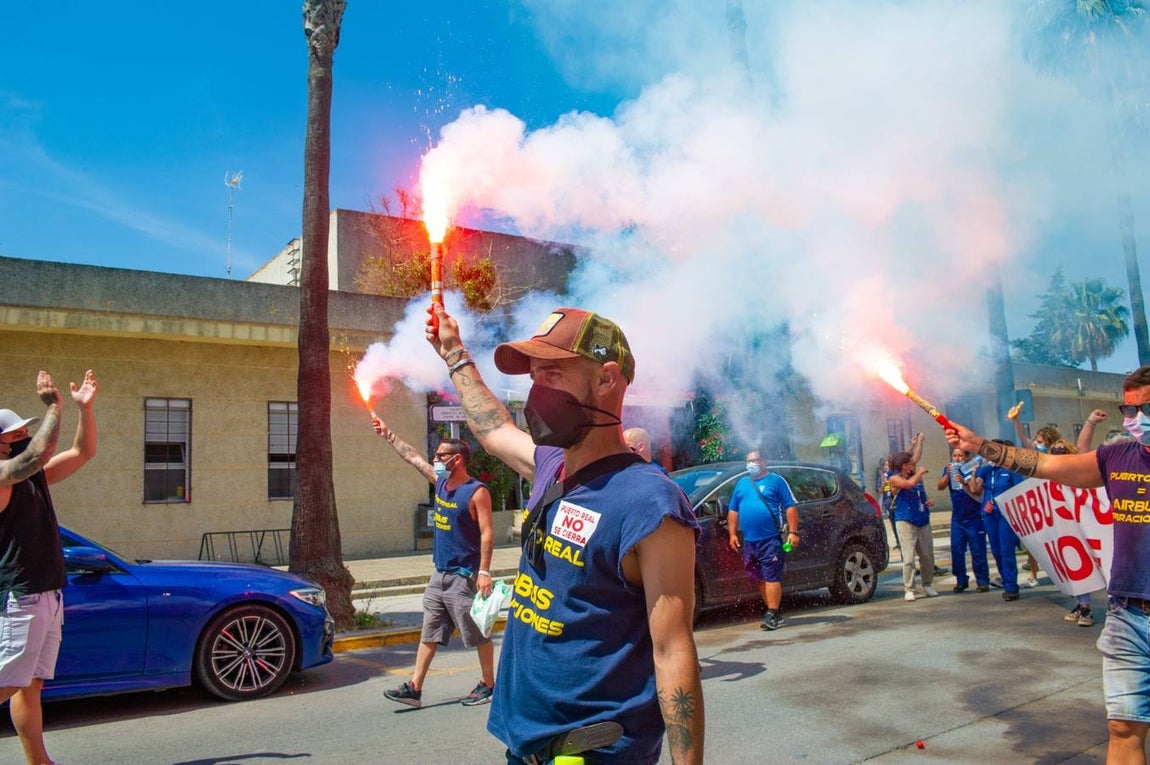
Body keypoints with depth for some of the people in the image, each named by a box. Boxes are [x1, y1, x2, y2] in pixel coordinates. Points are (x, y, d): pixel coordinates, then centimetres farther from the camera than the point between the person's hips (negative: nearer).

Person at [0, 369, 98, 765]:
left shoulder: (34, 476, 13)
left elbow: (83, 452, 16)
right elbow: (38, 453, -32)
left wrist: (85, 407, 5)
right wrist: (52, 406, -24)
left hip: (47, 595, 9)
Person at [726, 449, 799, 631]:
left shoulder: (776, 480, 2)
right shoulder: (741, 484, 17)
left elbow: (790, 507, -2)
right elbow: (733, 510, 19)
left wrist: (793, 532, -10)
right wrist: (733, 534, 10)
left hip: (771, 539, -6)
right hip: (748, 541, 6)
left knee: (772, 577, -9)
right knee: (760, 579, 8)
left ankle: (771, 615, -9)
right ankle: (773, 613, 17)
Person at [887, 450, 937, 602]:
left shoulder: (917, 477, 12)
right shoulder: (895, 479, -6)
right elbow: (910, 483, -26)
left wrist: (929, 501, 3)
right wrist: (920, 472, -9)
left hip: (923, 521, 6)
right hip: (906, 521, -6)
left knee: (927, 555, 9)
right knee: (909, 557, -8)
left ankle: (928, 584, 26)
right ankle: (909, 589, -1)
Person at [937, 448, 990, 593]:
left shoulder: (973, 469, -7)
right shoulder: (949, 469, 6)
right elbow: (940, 486, -7)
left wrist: (964, 482, -36)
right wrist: (948, 474, -23)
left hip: (974, 517, -4)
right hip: (957, 518, 4)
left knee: (978, 551, -1)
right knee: (956, 550, 3)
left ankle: (983, 581, 8)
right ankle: (961, 581, 12)